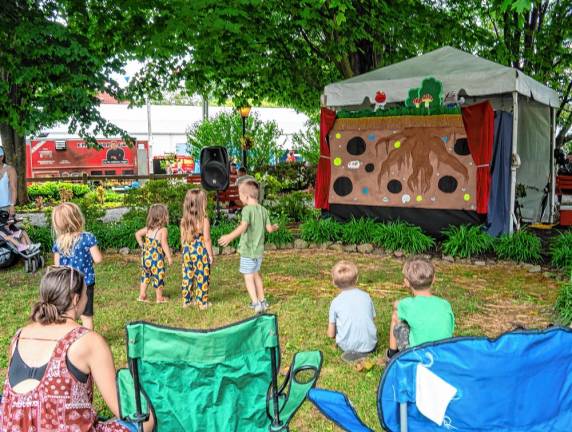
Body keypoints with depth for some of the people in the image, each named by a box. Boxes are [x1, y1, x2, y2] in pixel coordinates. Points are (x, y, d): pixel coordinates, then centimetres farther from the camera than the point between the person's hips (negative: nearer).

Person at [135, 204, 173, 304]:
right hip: (157, 257, -6)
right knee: (158, 276, 8)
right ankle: (159, 297, 19)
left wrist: (142, 245, 17)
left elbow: (137, 234, 14)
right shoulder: (163, 230, -15)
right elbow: (164, 245, -19)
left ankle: (142, 295, 24)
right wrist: (169, 257, -12)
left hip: (146, 255, 6)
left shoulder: (148, 228, 5)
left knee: (145, 275, 19)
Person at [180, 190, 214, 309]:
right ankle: (202, 303, 12)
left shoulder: (184, 220, 1)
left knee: (187, 277, 13)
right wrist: (211, 255, -4)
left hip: (187, 252, 5)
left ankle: (186, 301, 22)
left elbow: (182, 238, 7)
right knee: (202, 278, 5)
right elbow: (207, 240, -13)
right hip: (201, 252, -5)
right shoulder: (204, 220, -14)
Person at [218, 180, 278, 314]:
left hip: (248, 250, -7)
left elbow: (243, 226, -28)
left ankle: (256, 303, -9)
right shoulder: (263, 210, 5)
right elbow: (269, 229, 8)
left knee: (248, 277, -2)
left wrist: (230, 237, -29)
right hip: (259, 249, 7)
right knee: (256, 274, 22)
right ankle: (262, 300, 31)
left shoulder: (247, 209, -15)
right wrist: (274, 227, 30)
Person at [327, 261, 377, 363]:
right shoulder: (366, 296, 3)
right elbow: (372, 319, 12)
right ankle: (365, 351, 10)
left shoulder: (336, 302, -3)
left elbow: (331, 334, 0)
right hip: (369, 344, 1)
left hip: (347, 346, -1)